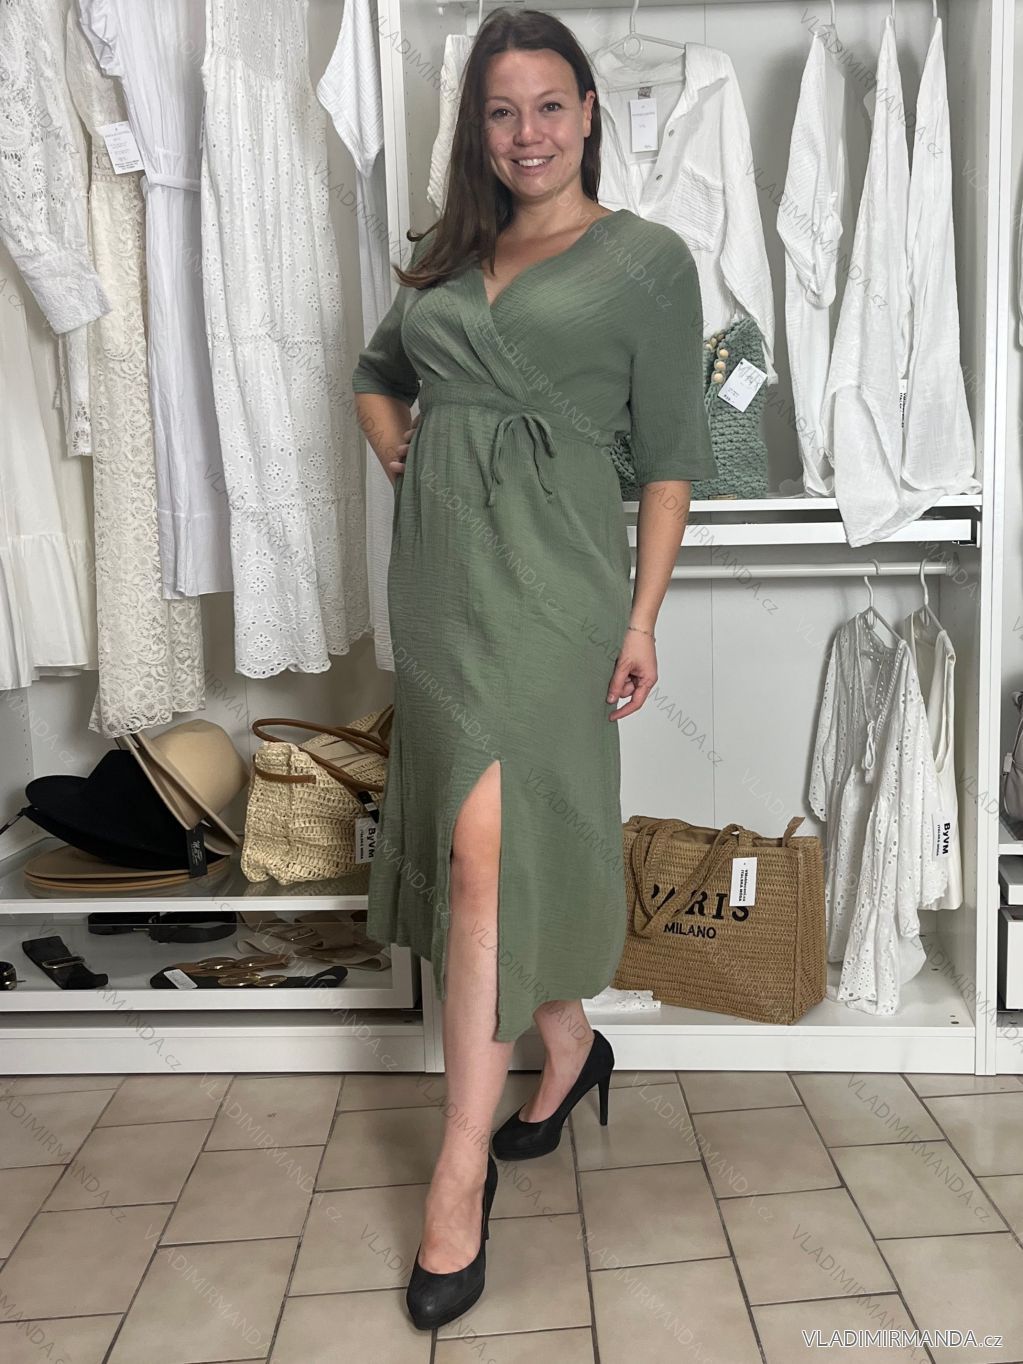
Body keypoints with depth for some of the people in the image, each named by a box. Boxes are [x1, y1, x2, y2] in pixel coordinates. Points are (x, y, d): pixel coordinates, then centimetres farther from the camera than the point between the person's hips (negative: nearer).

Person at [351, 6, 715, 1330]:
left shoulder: (647, 257, 3)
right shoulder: (448, 255, 17)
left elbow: (670, 452, 0)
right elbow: (377, 375, 31)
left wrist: (642, 616, -6)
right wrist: (398, 455, 11)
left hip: (547, 573, -5)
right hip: (438, 567, 6)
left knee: (485, 850, -13)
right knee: (518, 838, 12)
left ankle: (460, 1175, -3)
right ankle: (570, 1046, 34)